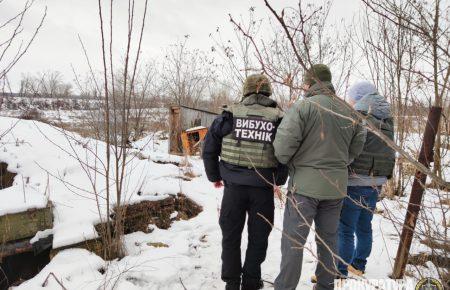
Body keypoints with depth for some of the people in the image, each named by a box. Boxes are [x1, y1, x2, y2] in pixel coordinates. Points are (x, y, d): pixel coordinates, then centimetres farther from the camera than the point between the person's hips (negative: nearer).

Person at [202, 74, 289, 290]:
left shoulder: (230, 115, 1)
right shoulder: (279, 119, -1)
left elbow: (209, 149, 3)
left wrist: (214, 176, 15)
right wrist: (278, 180, 11)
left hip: (234, 185, 0)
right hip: (263, 189, 0)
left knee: (231, 235, 16)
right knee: (258, 237, 15)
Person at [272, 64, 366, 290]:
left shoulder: (303, 106, -13)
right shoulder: (349, 111, 4)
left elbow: (283, 145, -19)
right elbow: (356, 148, 7)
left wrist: (286, 162, 1)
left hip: (305, 184, -5)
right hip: (336, 186, 6)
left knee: (293, 241, 5)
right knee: (329, 239, 19)